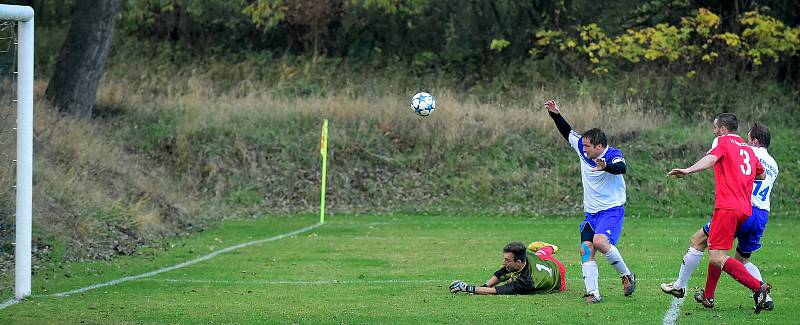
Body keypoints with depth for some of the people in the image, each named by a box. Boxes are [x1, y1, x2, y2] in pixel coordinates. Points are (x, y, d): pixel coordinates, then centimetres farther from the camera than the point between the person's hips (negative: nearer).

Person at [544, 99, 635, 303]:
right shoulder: (584, 150, 2)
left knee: (600, 242, -26)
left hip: (612, 210, -7)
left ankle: (627, 276, -6)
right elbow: (568, 132, 18)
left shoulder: (613, 155, -16)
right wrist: (555, 115, 8)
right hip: (591, 212, 7)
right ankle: (592, 293, -8)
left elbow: (621, 168, -39)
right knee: (586, 249, -6)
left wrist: (606, 167, -58)